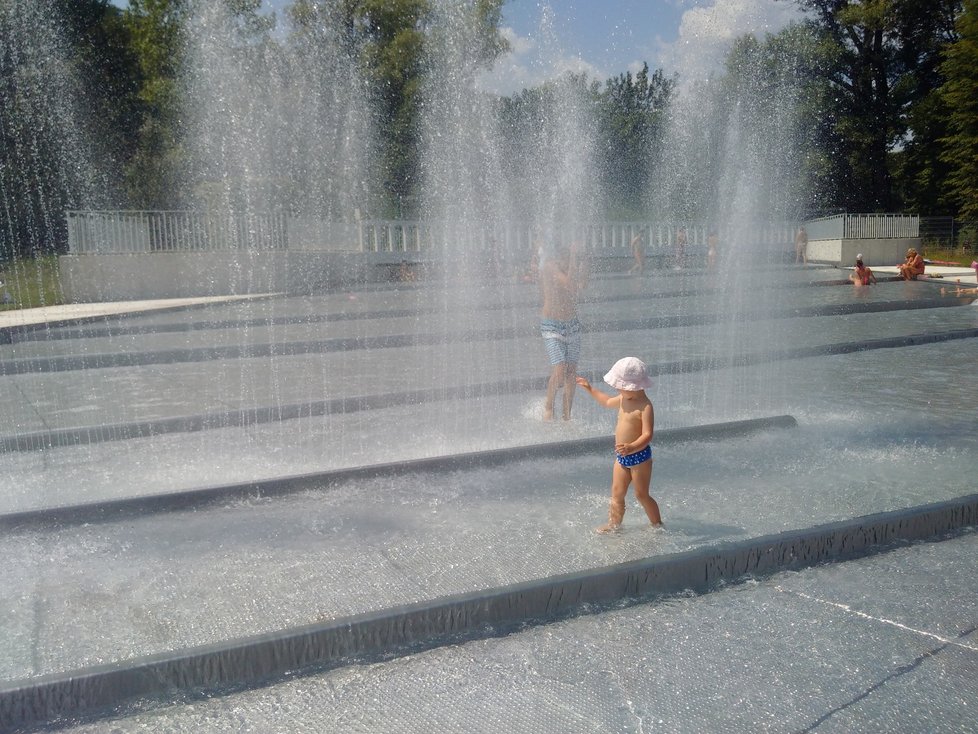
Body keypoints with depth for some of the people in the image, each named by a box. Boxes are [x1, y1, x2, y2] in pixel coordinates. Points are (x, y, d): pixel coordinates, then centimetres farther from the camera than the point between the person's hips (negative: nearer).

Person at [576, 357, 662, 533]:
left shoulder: (645, 407, -23)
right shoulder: (623, 399, 4)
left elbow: (647, 434, -30)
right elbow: (607, 402, 27)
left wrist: (632, 447, -45)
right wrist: (590, 390, 29)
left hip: (639, 456, -8)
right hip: (622, 456, 8)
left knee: (642, 495, 6)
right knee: (617, 493, 11)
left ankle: (658, 526, 23)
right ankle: (614, 524, 22)